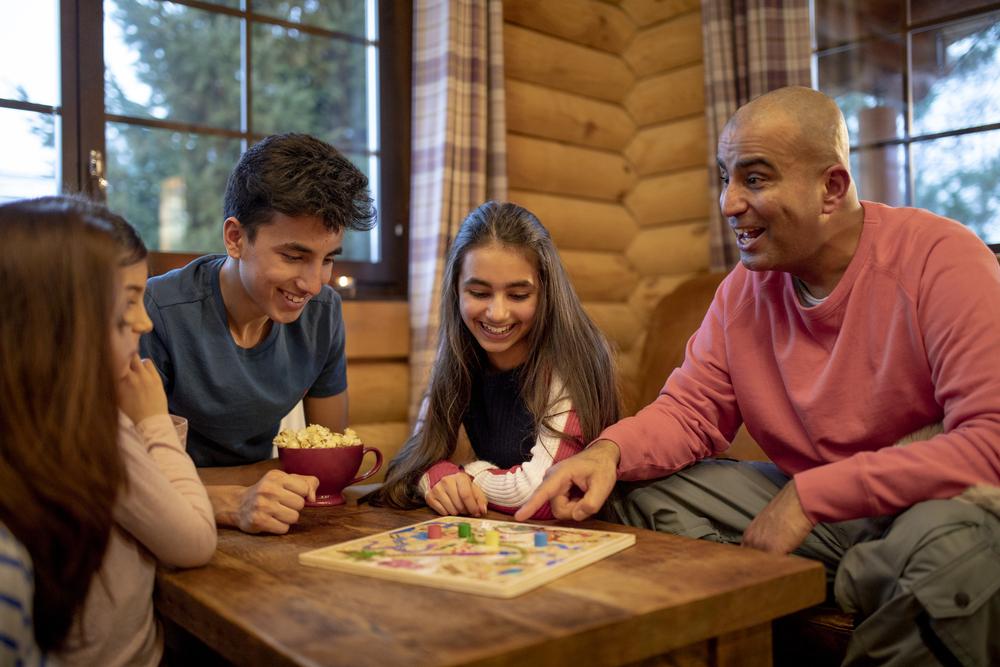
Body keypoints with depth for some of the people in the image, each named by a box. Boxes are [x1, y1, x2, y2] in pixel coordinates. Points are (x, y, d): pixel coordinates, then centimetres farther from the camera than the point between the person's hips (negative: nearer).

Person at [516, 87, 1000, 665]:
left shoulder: (941, 259, -17)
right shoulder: (745, 289, 0)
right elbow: (691, 411, 3)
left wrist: (810, 494, -25)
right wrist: (610, 450, -19)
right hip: (804, 506, 5)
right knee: (635, 491, -5)